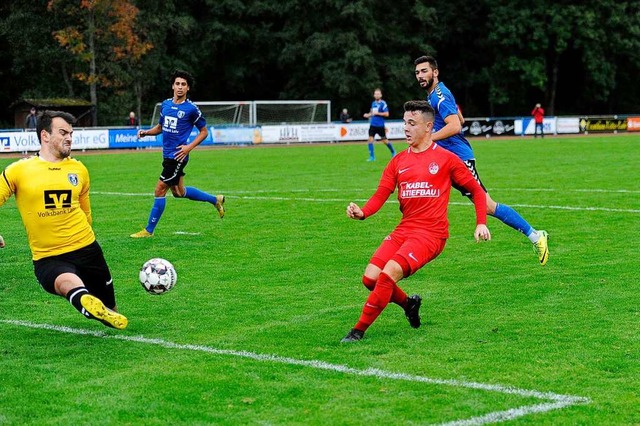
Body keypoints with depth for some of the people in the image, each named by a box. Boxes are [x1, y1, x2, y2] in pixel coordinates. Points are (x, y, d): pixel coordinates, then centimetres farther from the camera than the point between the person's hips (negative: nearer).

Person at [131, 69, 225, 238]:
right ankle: (216, 200, 36)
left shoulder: (191, 109, -11)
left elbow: (204, 131, -2)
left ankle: (149, 230, 5)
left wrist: (189, 147, -15)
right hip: (167, 155, 8)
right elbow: (160, 127, 21)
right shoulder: (165, 104, 8)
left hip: (177, 156, -8)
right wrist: (146, 132, 2)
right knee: (178, 192, 19)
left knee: (160, 190, -6)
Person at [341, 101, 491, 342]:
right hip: (403, 230, 6)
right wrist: (362, 213, -16)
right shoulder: (398, 161, 13)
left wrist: (481, 223, -3)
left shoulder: (445, 159, 0)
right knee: (370, 278, -10)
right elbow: (381, 195, 4)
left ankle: (359, 330, -13)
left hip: (431, 233, -6)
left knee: (389, 274, -25)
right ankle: (409, 304, 20)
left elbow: (476, 190, 7)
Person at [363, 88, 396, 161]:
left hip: (380, 125, -5)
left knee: (384, 140, 5)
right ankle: (372, 157, -1)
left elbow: (386, 114, -14)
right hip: (373, 125, 5)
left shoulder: (383, 103, -9)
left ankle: (393, 152, 29)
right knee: (370, 139, -6)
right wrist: (368, 115, 6)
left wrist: (377, 113, -19)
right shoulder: (373, 103, 10)